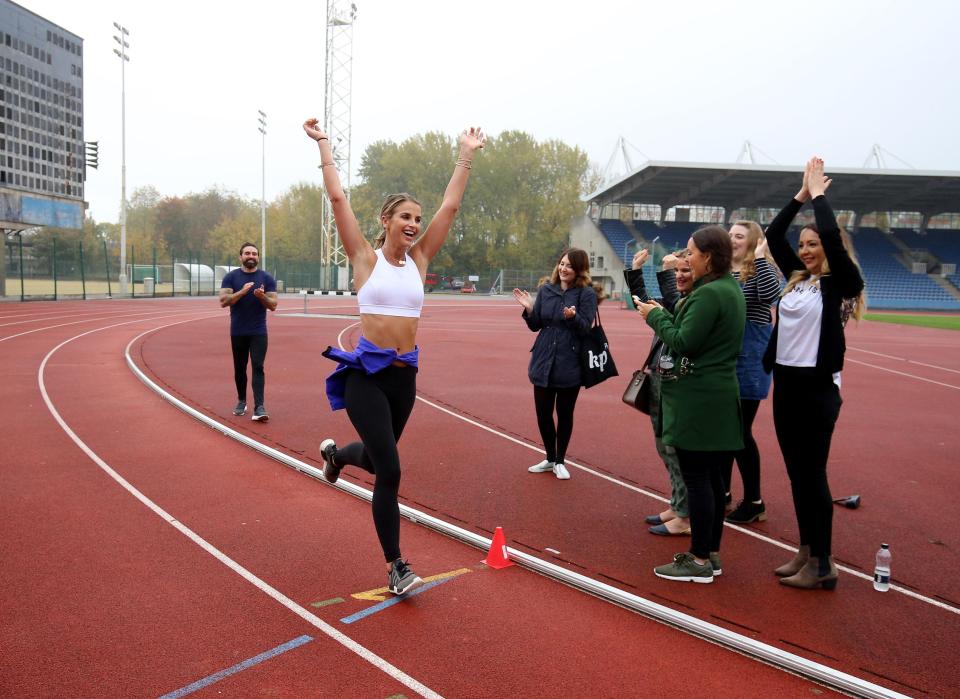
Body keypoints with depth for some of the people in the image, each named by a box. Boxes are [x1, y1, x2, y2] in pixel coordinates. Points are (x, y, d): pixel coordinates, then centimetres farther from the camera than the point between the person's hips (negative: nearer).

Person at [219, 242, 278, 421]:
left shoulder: (266, 278, 2)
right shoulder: (231, 277, 1)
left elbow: (273, 305, 0)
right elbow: (223, 301, -9)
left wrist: (262, 296, -21)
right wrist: (242, 292, -23)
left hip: (258, 332, -1)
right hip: (238, 332, 1)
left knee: (258, 367, -9)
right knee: (240, 368, 11)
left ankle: (259, 407, -14)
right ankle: (241, 401, 28)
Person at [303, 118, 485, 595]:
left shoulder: (418, 259, 6)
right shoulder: (365, 258, -4)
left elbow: (450, 206, 6)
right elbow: (338, 199, -7)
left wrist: (466, 156, 8)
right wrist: (323, 146, -4)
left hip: (405, 375, 5)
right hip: (366, 375, -5)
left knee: (376, 459, 22)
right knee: (390, 471, -11)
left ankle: (336, 453, 58)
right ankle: (395, 566, 4)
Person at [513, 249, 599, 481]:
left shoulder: (587, 293, -7)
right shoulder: (546, 290, 5)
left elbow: (585, 328, -13)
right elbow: (535, 326, 8)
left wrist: (573, 317, -31)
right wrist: (529, 309, -10)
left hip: (570, 365, -4)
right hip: (543, 362, 4)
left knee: (564, 414, 9)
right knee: (543, 413, 9)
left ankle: (560, 461, 27)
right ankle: (549, 459, 29)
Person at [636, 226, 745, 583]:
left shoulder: (709, 294, -18)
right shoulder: (731, 289, 14)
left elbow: (683, 343, -19)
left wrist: (656, 316, -5)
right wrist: (664, 314, 6)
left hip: (698, 401, -10)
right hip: (719, 397, 10)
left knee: (696, 478, -2)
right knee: (711, 477, 15)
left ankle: (700, 561, 7)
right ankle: (711, 553, 26)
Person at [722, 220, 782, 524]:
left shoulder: (762, 270, -7)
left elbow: (771, 296, -29)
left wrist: (760, 258, -22)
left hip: (749, 356, -6)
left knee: (740, 431, -3)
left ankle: (754, 501, 12)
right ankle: (722, 492, 27)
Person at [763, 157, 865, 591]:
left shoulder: (838, 283, -7)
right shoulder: (797, 278, 11)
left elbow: (832, 237, -21)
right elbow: (772, 237, 12)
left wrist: (819, 194, -7)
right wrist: (800, 194, 7)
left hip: (817, 388, -7)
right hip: (785, 383, 7)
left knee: (812, 474, -2)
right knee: (796, 474, 12)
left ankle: (822, 564, 10)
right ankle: (806, 551, 24)